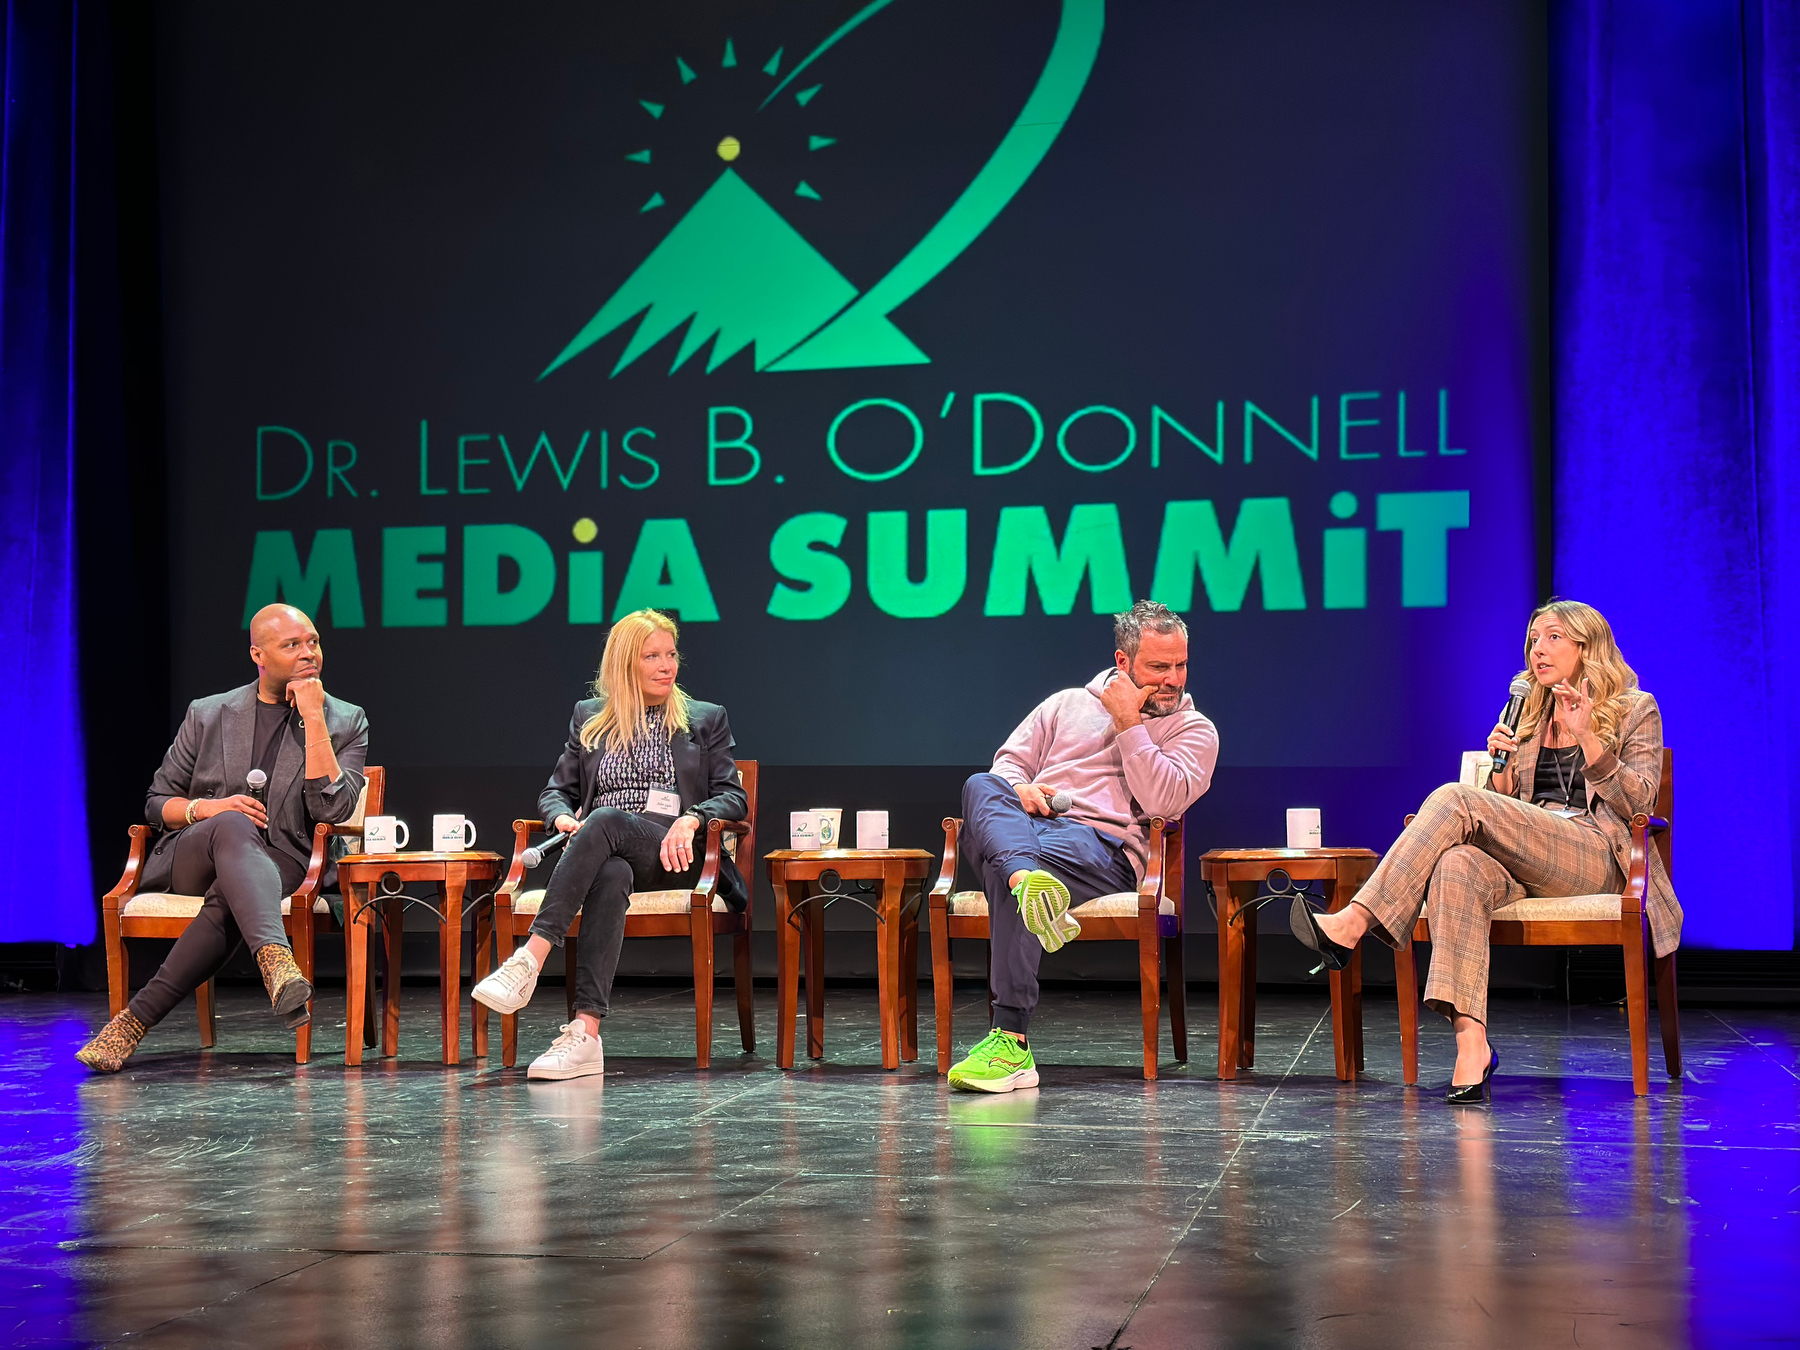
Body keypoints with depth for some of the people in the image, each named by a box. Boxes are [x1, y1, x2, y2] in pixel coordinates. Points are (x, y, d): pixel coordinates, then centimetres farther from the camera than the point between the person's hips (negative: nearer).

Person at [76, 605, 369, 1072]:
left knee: (229, 896, -38)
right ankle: (278, 963, -62)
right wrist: (205, 809, -9)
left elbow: (331, 809, -8)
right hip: (191, 859, 1)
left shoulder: (346, 722, 8)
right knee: (234, 827, -38)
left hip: (282, 866, 0)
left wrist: (313, 719, -11)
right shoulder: (208, 715, 12)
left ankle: (136, 1018, -37)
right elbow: (156, 803, 14)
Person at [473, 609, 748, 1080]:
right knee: (611, 874, -39)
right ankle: (586, 1035, -53)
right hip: (606, 854, 1)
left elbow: (732, 796, 9)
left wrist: (690, 819, -13)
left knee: (607, 821, -36)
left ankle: (529, 960, -48)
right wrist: (565, 818, -4)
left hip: (674, 856, -1)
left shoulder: (706, 719, 19)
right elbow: (556, 789, 21)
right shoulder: (589, 718, 24)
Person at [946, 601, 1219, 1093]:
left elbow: (1162, 801, -2)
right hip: (1029, 825, 4)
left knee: (1004, 866, -37)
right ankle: (1028, 881, -64)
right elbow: (1009, 760, 23)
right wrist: (1017, 789, -1)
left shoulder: (1194, 730, 16)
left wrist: (1128, 723, -1)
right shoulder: (1067, 704, 28)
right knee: (981, 788, -32)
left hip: (1103, 844, -4)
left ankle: (1011, 1041, -44)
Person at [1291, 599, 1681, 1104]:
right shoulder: (1525, 714, 28)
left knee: (1456, 800, -28)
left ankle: (1354, 923, -37)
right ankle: (1471, 1041, -46)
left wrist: (1588, 739, -11)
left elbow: (1636, 801, 1)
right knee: (1457, 866, -36)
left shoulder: (1636, 711, 14)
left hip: (1596, 857, -4)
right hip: (1526, 861, 4)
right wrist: (1498, 761, 3)